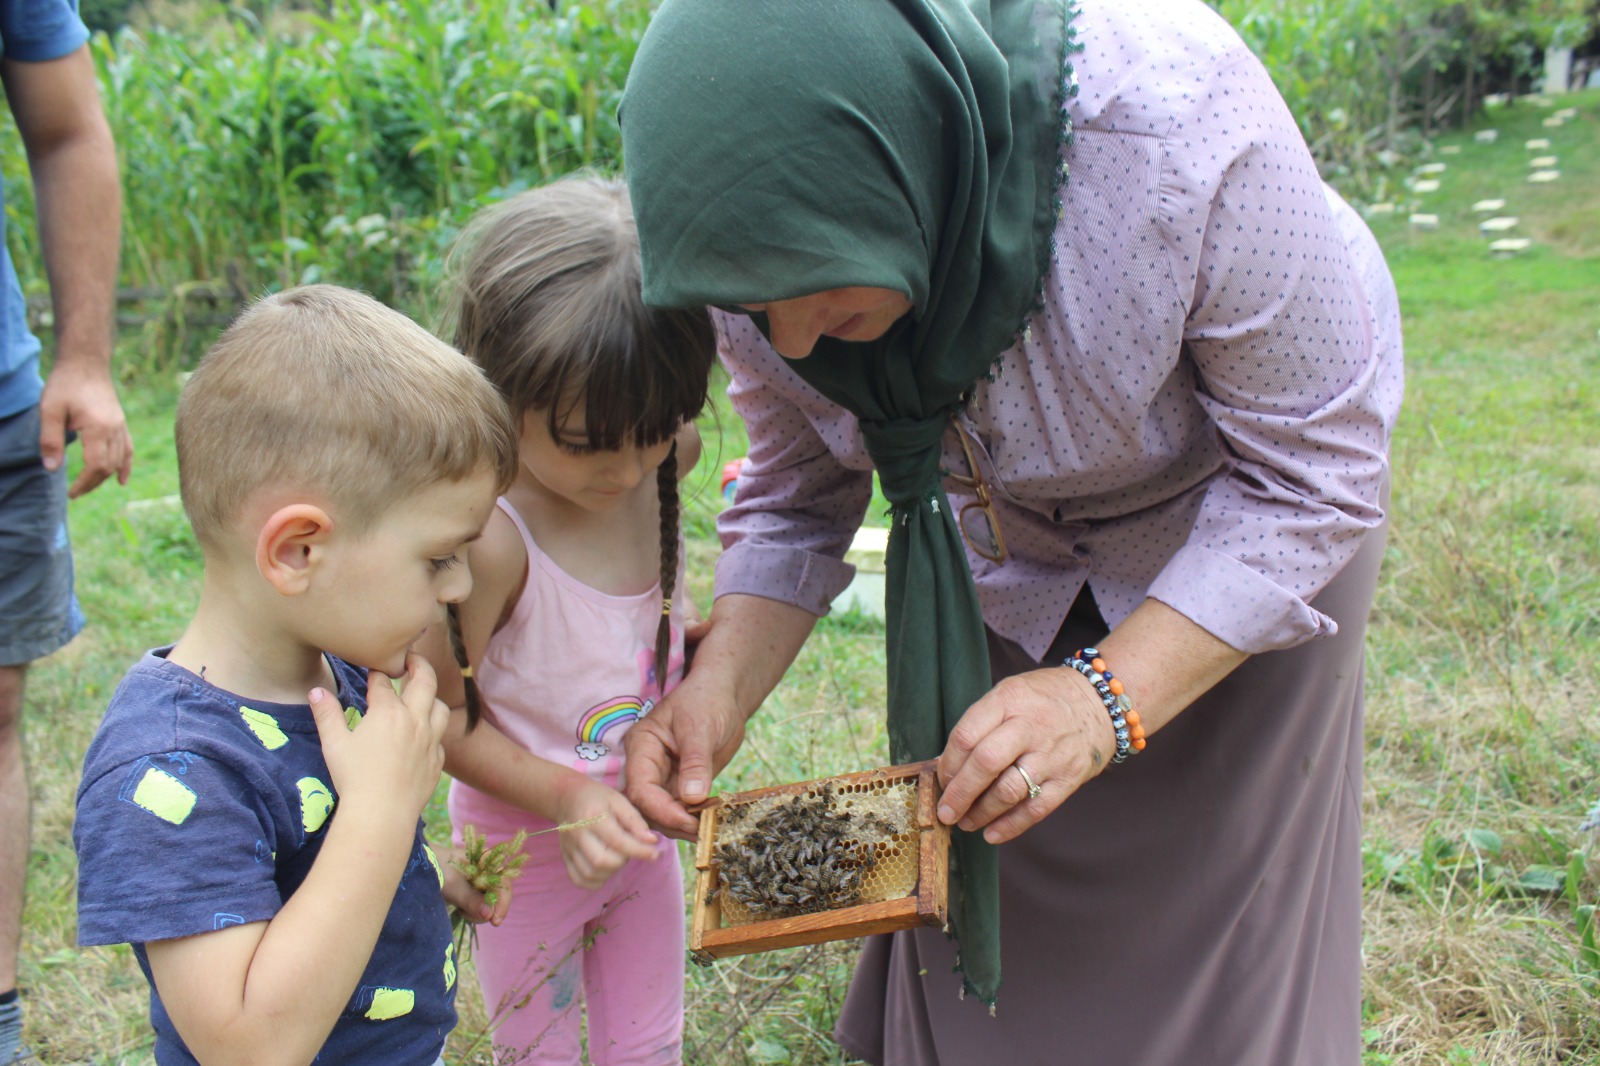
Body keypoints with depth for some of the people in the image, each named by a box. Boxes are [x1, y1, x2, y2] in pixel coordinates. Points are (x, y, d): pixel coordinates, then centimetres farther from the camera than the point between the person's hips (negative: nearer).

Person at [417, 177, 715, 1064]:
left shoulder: (659, 469, -14)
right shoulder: (488, 536, -33)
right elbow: (440, 715, -22)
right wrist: (564, 796, -32)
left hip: (643, 833, 6)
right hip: (529, 851, -5)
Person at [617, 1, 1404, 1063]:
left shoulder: (1172, 119, -40)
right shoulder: (770, 236, -25)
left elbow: (1312, 467, -28)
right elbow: (798, 495, -8)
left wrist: (1109, 696, -37)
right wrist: (719, 691, -24)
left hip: (1241, 524, -3)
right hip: (1003, 550, 3)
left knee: (1215, 918, 6)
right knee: (976, 896, 11)